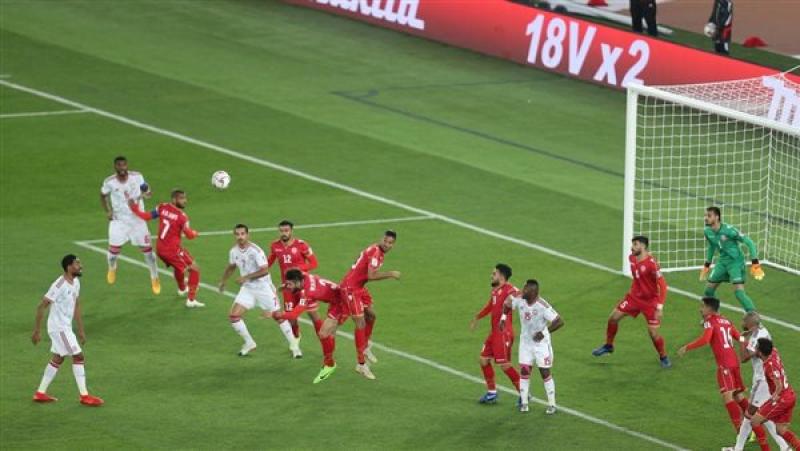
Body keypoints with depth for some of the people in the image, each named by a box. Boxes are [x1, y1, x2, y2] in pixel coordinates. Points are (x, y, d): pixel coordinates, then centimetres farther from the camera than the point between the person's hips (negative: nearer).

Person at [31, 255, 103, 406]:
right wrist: (37, 331, -18)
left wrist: (81, 330, 17)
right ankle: (84, 396, 0)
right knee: (78, 357, -7)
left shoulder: (75, 282, 4)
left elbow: (76, 307, 15)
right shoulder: (60, 285, -24)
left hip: (65, 327, 10)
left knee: (58, 358, 17)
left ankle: (40, 393, 26)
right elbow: (41, 307, -21)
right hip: (59, 327, -10)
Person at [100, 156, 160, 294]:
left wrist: (145, 194, -22)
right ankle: (112, 268, 30)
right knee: (114, 247, -5)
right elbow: (103, 195, 9)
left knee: (146, 248, 0)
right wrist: (107, 211, -2)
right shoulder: (109, 182, -10)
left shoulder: (137, 177, -10)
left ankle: (155, 278, 17)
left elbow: (146, 190, 2)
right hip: (119, 220, 0)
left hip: (137, 219, 0)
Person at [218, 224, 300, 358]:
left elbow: (265, 270, -25)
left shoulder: (255, 250, -21)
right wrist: (223, 281, 28)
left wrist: (246, 277, -25)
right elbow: (231, 267, 20)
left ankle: (293, 345, 13)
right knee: (233, 315, -6)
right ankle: (249, 343, 12)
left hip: (264, 288, -6)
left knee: (277, 316, -2)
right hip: (247, 288, 6)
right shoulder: (234, 251, -1)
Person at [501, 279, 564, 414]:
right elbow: (508, 302, 12)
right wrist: (503, 317, 4)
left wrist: (544, 332, -28)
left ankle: (551, 404, 10)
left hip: (541, 342, -5)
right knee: (524, 371, 4)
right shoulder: (520, 301, -11)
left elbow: (559, 321, -26)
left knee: (545, 372, 0)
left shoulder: (542, 306, -27)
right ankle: (524, 403, 14)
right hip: (525, 341, 5)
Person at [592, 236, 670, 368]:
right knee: (613, 317, 6)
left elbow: (662, 285, -26)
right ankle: (608, 346, 29)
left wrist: (660, 307, -29)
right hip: (634, 296, 7)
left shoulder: (651, 263, -27)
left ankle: (663, 358, 16)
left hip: (650, 301, -7)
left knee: (653, 332, -9)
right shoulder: (632, 258, -4)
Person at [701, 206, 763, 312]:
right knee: (709, 288, 8)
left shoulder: (728, 230, -25)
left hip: (736, 262, -7)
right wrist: (707, 265, 23)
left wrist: (755, 263, -24)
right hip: (722, 262, 7)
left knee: (739, 292, -18)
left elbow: (749, 242, -20)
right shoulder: (707, 231, -4)